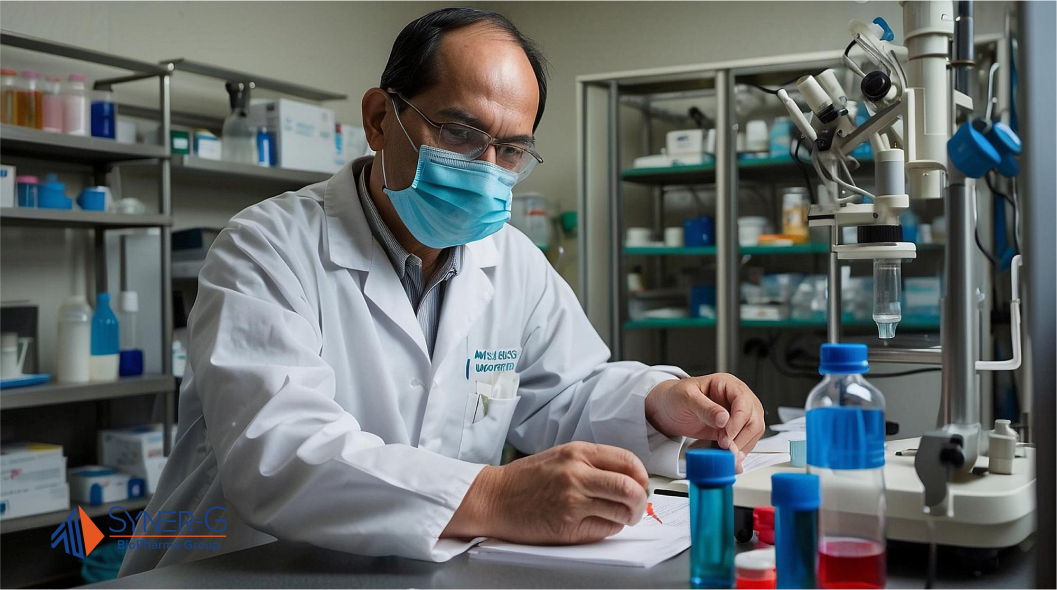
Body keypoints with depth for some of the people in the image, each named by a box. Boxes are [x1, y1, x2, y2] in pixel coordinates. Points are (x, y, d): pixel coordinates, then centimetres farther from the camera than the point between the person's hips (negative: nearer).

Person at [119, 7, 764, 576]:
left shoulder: (514, 263, 7)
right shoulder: (269, 251, -13)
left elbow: (564, 391, 16)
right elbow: (272, 451, -26)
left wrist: (660, 402, -5)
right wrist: (494, 499, -36)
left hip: (430, 573, 5)